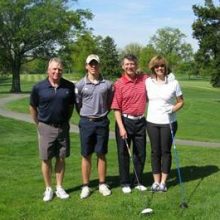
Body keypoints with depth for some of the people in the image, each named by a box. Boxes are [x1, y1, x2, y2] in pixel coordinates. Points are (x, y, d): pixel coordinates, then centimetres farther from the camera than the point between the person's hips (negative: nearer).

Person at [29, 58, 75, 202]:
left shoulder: (69, 86, -4)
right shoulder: (38, 87, -8)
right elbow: (33, 107, 4)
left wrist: (65, 120, 10)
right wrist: (39, 124, 7)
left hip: (63, 127, 1)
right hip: (46, 128, -1)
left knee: (61, 158, 9)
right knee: (46, 159, 6)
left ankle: (59, 188, 22)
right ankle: (48, 189, 20)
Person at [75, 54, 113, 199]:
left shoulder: (107, 84, -1)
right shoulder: (80, 85, -3)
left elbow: (110, 103, 9)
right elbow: (78, 104, 4)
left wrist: (102, 114, 7)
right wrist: (86, 117, 8)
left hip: (102, 122, 1)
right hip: (86, 122, 0)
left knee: (101, 154, 8)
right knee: (86, 156, 6)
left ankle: (102, 184, 20)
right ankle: (86, 186, 16)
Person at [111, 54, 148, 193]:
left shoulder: (145, 79, 1)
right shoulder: (119, 84, -8)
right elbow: (116, 108, -9)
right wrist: (121, 127, -15)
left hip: (140, 121, 3)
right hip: (125, 121, -3)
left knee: (141, 153, 11)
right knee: (123, 153, 6)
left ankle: (138, 182, 26)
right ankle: (125, 183, 20)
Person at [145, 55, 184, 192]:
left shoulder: (173, 83, -5)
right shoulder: (148, 82, 2)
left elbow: (181, 102, 1)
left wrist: (173, 109, -16)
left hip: (168, 122, -2)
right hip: (152, 122, 2)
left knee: (166, 151, 5)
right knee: (155, 152, 8)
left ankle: (163, 182, 18)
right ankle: (156, 181, 20)